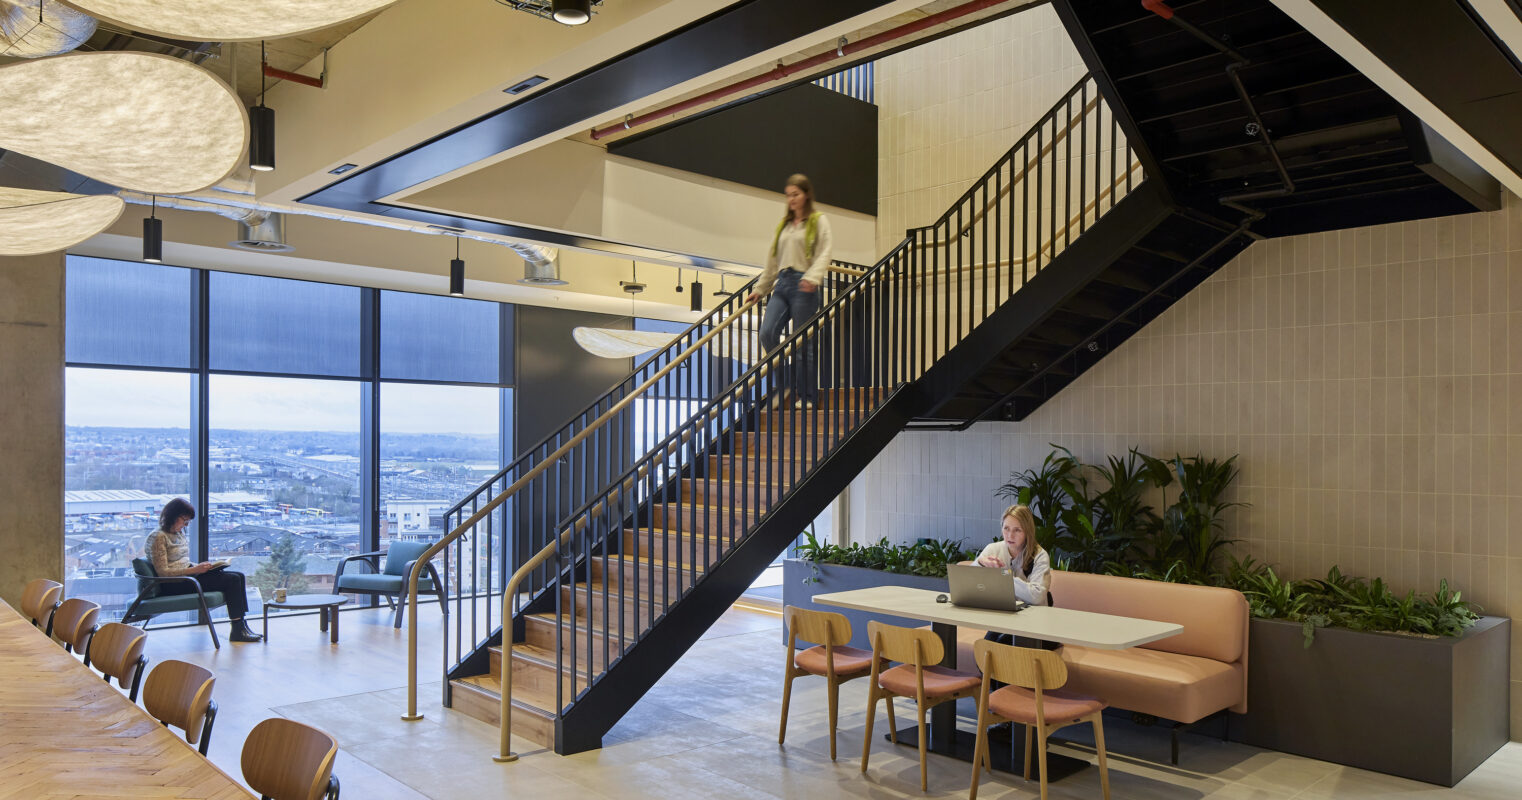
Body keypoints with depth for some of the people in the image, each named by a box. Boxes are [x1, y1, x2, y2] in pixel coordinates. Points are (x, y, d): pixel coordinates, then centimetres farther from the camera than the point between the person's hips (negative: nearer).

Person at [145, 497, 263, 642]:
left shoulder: (179, 533, 17)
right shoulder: (158, 537, -11)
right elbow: (163, 572, -17)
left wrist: (201, 566, 4)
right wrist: (195, 569, -20)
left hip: (187, 575, 9)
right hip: (174, 585, -9)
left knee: (238, 576, -8)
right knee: (231, 580, -21)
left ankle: (242, 626, -10)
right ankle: (237, 631, -17)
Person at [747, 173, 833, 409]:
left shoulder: (819, 222, 3)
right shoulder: (783, 224, 20)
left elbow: (824, 254, -8)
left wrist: (813, 277, -26)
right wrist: (760, 288, 22)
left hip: (803, 285, -5)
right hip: (782, 283, 5)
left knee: (802, 341, -3)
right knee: (767, 332, -12)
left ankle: (807, 397, 6)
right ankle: (784, 385, 4)